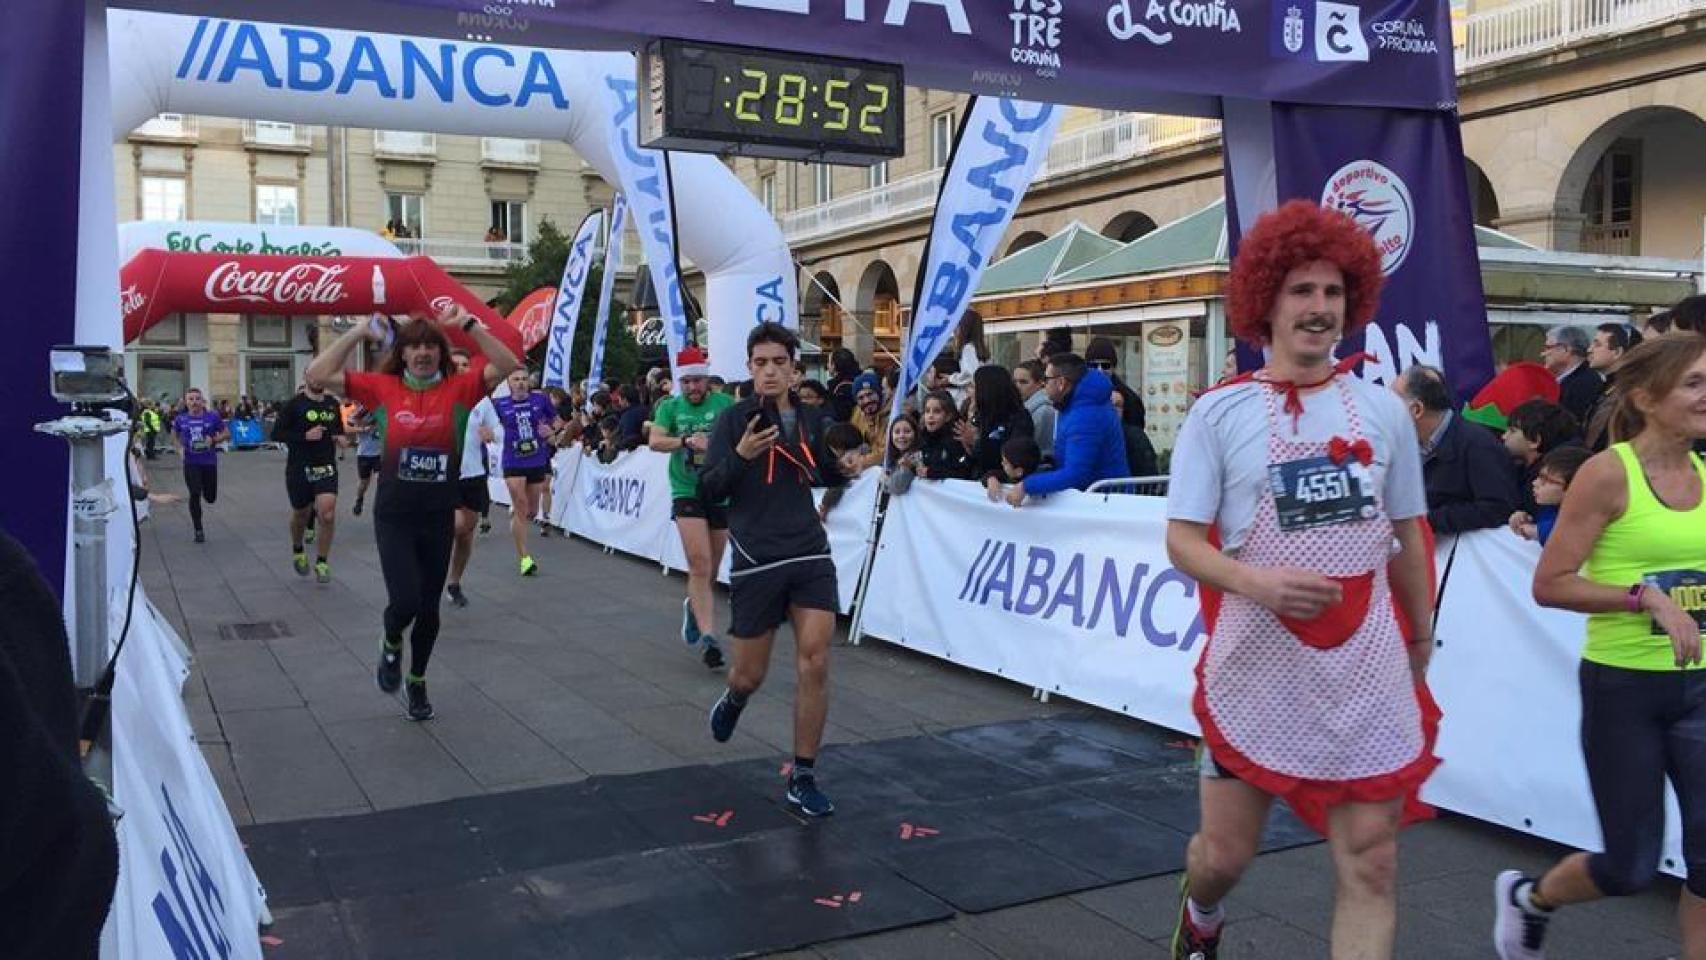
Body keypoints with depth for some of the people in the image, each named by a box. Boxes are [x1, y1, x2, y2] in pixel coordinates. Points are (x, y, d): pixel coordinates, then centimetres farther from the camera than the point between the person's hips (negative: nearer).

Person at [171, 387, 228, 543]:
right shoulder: (180, 419, 1)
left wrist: (214, 440, -15)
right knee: (195, 495, -8)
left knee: (210, 498, 6)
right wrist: (179, 447, 2)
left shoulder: (213, 417, -4)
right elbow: (174, 435, 20)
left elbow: (227, 434, 3)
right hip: (191, 463, 0)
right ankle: (198, 531, 4)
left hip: (210, 462, 0)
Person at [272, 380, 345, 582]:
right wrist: (305, 436, -20)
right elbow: (276, 434, -9)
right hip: (299, 468, -2)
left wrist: (340, 437, 1)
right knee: (301, 514, 13)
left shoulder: (333, 403, 7)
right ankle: (297, 551, 42)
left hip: (327, 467, 2)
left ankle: (322, 562, 1)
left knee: (327, 514, -13)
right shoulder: (294, 404, -6)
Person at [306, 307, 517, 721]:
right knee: (405, 601, -14)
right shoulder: (383, 387, -4)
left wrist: (469, 325, -22)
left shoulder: (458, 388, -5)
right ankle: (391, 645, 24)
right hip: (394, 517, -1)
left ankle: (417, 682, 37)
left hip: (439, 518, 1)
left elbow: (507, 366, -17)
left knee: (429, 606, 14)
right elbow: (319, 374, -9)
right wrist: (362, 331, -12)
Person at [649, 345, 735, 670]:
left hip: (721, 493, 2)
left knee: (711, 568, 14)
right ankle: (708, 635, -16)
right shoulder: (670, 406, 4)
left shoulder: (725, 404, 2)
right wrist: (686, 440, -27)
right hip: (687, 492, -2)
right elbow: (655, 441, -10)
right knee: (699, 563, -16)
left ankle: (694, 607, 44)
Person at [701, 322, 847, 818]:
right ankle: (732, 700, 49)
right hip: (756, 560, -2)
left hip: (810, 554, 2)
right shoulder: (734, 419, -5)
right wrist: (739, 455, -27)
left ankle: (803, 780, 7)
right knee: (750, 675, 9)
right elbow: (709, 488, -9)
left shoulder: (812, 419, 5)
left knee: (814, 664, -8)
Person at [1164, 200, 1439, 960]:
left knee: (1370, 863, 1)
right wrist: (1254, 581, -26)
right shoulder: (1219, 413, -5)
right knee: (1225, 851, 11)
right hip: (1256, 668, -2)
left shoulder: (1382, 411, 4)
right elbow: (1181, 541, -8)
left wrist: (1422, 643, 15)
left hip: (1366, 673, 2)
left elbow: (1407, 538, 13)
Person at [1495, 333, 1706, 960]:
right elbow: (1549, 585, -17)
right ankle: (1528, 898, 36)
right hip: (1623, 686, -5)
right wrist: (1647, 597, -25)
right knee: (1631, 868, 6)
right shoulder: (1608, 473, -14)